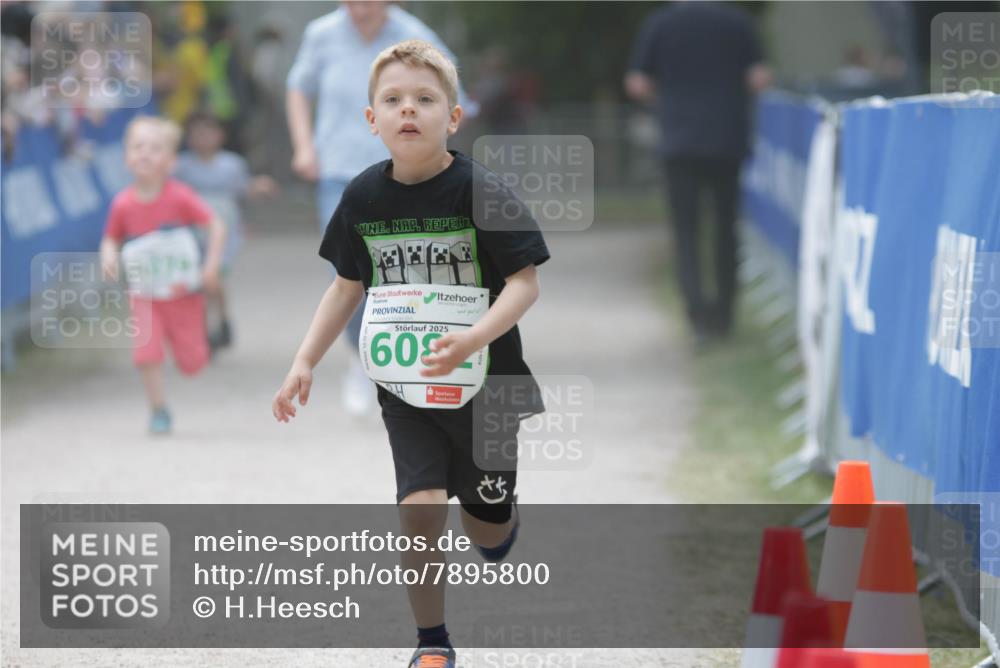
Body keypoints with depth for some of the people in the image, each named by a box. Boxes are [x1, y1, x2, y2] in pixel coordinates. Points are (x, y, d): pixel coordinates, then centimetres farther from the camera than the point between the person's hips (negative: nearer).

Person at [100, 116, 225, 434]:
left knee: (191, 361, 5)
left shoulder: (179, 197, -17)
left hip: (183, 292, -1)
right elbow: (111, 239, 4)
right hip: (145, 296, 1)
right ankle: (158, 410, 4)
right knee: (147, 353, -15)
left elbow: (216, 226, -13)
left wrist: (212, 265, -21)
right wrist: (108, 256, -18)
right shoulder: (123, 204, -10)